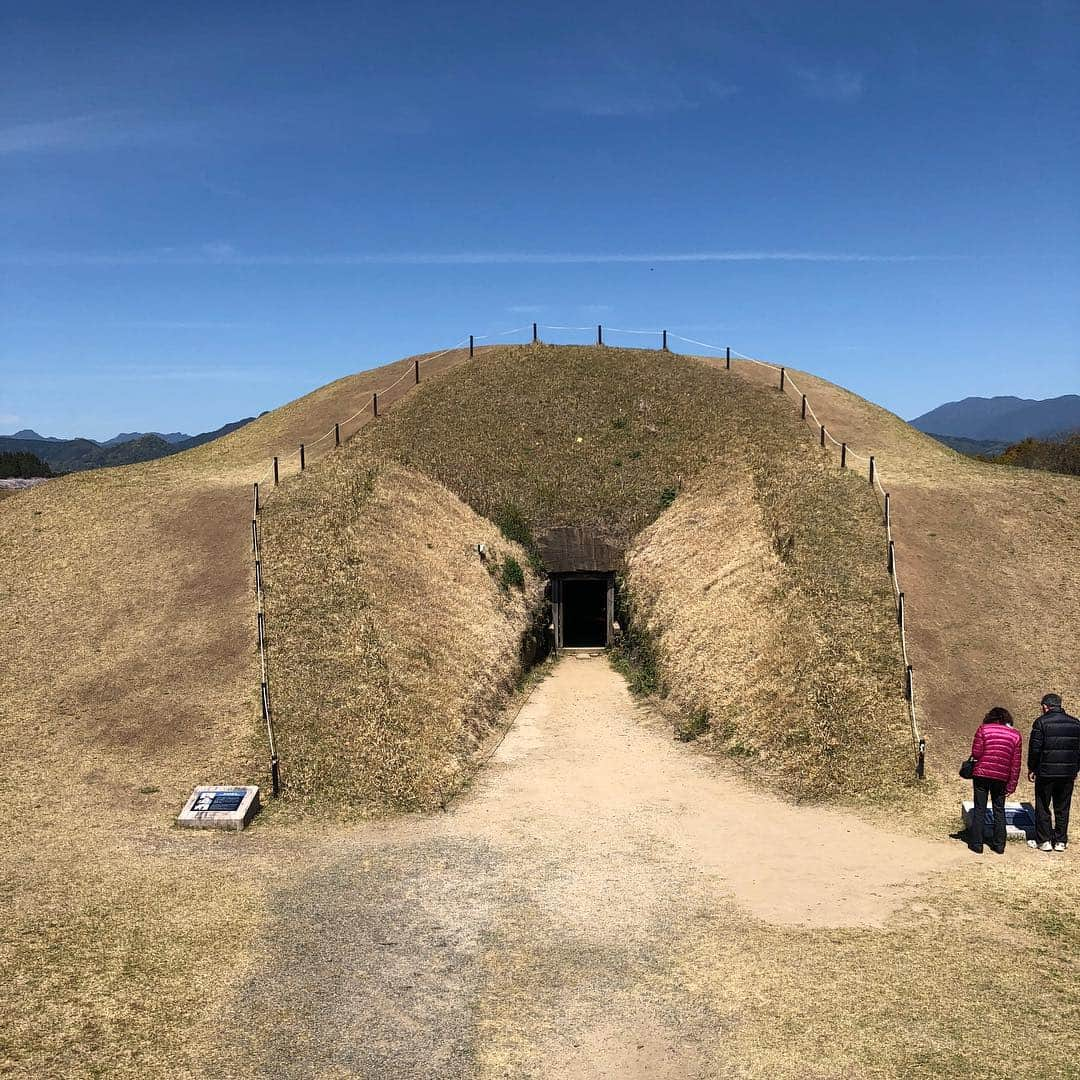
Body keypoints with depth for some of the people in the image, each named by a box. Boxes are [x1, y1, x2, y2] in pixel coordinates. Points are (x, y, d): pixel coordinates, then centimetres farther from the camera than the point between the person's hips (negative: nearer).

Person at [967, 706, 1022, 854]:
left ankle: (976, 844, 9)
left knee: (979, 810, 7)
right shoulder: (1015, 735, 4)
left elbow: (976, 753, -9)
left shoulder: (983, 729, -3)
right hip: (1002, 778, 2)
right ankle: (999, 845, 20)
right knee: (999, 810, 16)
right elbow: (1015, 763, 2)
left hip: (982, 774, -2)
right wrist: (1012, 785, 5)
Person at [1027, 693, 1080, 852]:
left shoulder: (1041, 722, -8)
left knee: (1042, 808, 7)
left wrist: (1031, 769, 1)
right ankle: (1061, 841, 16)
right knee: (1062, 808, 12)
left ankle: (1044, 841, 8)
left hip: (1045, 773, -4)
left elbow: (1035, 749, -9)